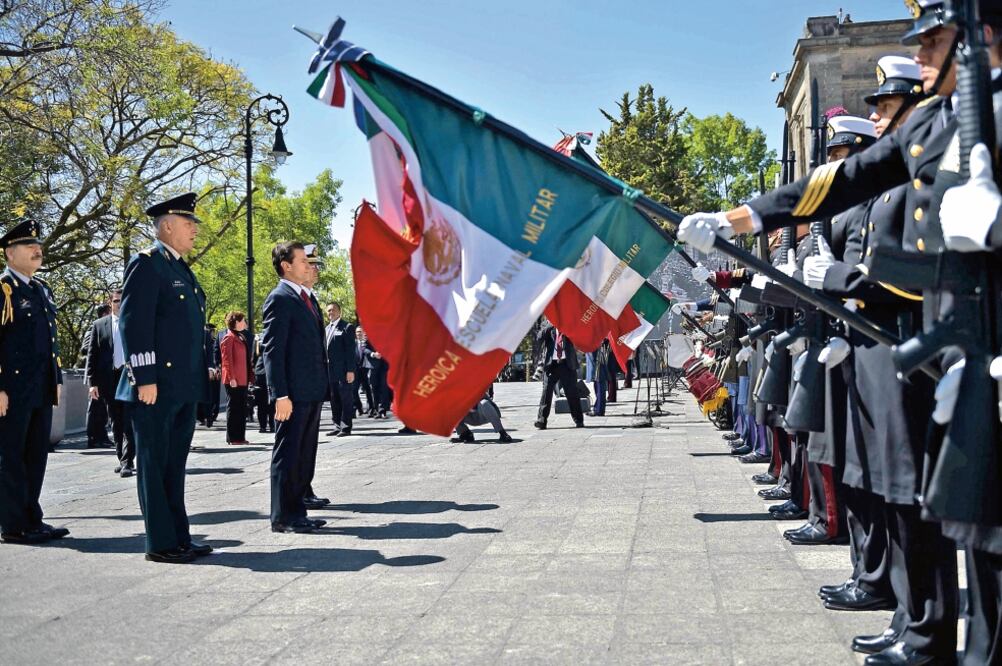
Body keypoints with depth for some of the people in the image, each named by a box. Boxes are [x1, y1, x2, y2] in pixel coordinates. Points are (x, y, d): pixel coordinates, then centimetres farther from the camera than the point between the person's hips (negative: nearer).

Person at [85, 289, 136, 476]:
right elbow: (92, 355, 6)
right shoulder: (99, 325, 9)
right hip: (110, 379, 3)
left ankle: (127, 462, -10)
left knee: (129, 423, -9)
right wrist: (93, 382, -1)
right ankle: (122, 460, 18)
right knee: (116, 424, 9)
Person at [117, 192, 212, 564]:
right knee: (155, 464, 0)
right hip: (157, 386, -9)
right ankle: (161, 543, 5)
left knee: (175, 464, 13)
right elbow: (133, 324, -15)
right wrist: (145, 378, -20)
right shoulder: (146, 264, -8)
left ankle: (179, 536, 20)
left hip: (185, 387, 9)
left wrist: (200, 378, 19)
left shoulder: (182, 268, 19)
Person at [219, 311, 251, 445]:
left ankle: (240, 436, 17)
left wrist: (248, 377, 16)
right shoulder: (229, 338, -9)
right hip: (234, 380, -9)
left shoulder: (240, 338, 17)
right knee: (234, 407, -4)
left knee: (242, 407, 11)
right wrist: (231, 378, -19)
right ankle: (232, 438, 1)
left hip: (242, 379, 9)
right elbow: (227, 359, -14)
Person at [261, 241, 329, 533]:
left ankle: (296, 512, 22)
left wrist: (322, 384, 18)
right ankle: (283, 517, 6)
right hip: (293, 394, -9)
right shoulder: (280, 299, -10)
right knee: (287, 455, -1)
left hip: (312, 392, 9)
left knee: (304, 455, 14)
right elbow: (272, 350, -16)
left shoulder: (306, 298, 18)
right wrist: (280, 395, -21)